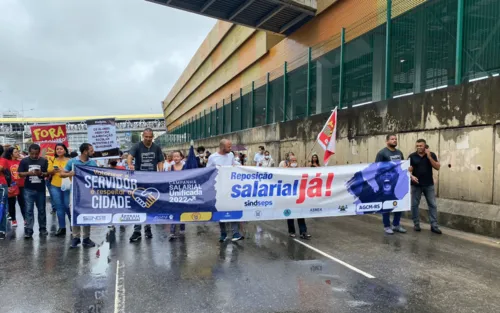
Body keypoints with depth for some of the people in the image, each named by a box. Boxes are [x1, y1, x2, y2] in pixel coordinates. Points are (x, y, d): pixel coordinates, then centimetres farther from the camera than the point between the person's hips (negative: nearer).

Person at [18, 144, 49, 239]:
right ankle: (28, 231, 0)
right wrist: (29, 173, -20)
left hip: (41, 189, 1)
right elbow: (20, 174, -1)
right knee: (29, 210, -3)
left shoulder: (44, 161, 0)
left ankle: (43, 229, 22)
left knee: (42, 210, 11)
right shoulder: (24, 161, -1)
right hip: (28, 189, -1)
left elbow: (48, 173, 1)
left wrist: (41, 173, -20)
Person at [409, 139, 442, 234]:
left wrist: (429, 157, -17)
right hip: (416, 185, -1)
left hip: (429, 184, 1)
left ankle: (434, 226, 8)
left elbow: (437, 167, -8)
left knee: (432, 205, 2)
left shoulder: (432, 155, 0)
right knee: (414, 205, 4)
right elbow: (408, 169, -7)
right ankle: (416, 224, 16)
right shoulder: (412, 156, -4)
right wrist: (412, 176, -28)